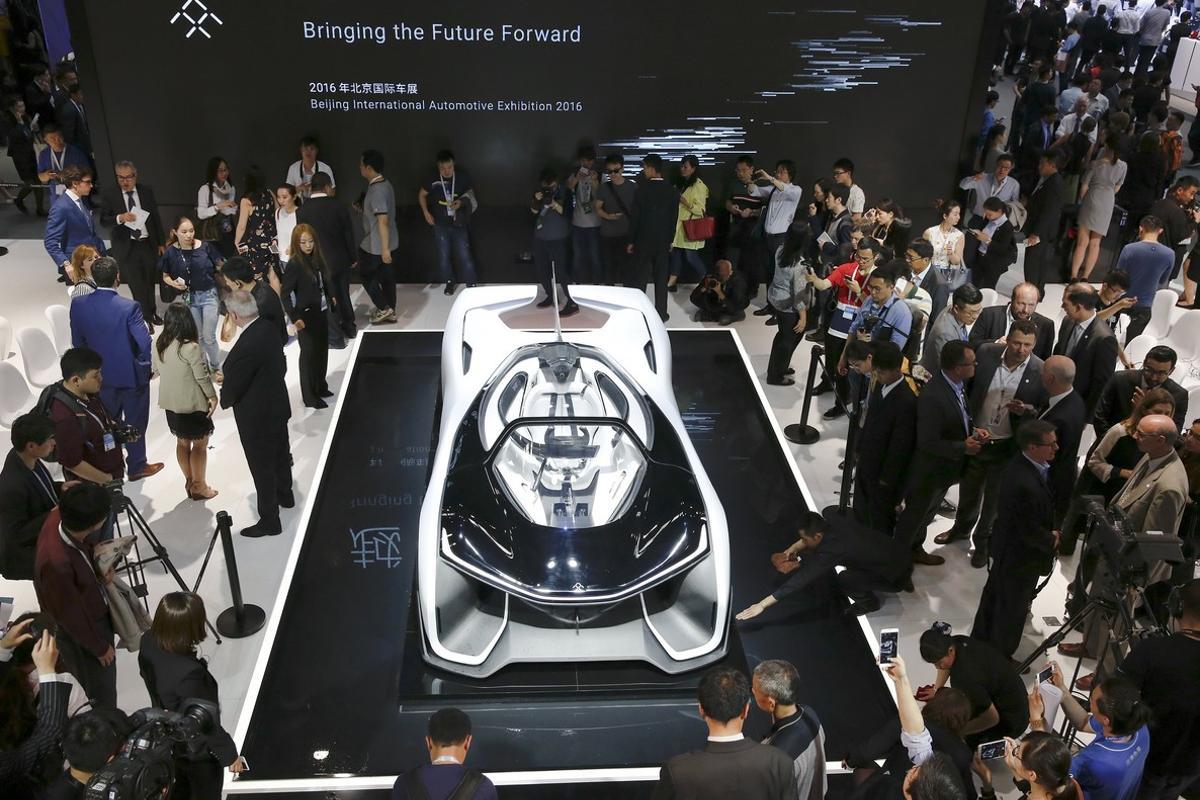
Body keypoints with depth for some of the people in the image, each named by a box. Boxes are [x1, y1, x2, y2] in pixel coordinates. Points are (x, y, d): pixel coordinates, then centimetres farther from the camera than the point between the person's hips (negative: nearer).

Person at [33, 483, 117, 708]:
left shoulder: (59, 518, -21)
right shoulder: (57, 563, -42)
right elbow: (71, 617, -26)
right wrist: (99, 647, -12)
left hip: (96, 612, 7)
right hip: (82, 631, -7)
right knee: (102, 693, 17)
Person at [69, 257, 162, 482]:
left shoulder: (78, 305, -11)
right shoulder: (129, 307, -25)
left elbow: (77, 342, -1)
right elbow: (145, 343, -23)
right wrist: (147, 365, -4)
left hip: (101, 375, 4)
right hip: (131, 374, -4)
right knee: (135, 422, 13)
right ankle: (136, 466, 27)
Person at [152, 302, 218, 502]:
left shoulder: (158, 345, -5)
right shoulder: (191, 347, -24)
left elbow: (157, 371, 8)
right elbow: (202, 377, -17)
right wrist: (213, 396, -3)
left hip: (170, 403, 6)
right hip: (193, 404, -6)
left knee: (182, 443, 20)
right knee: (200, 444, 10)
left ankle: (189, 481, 32)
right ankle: (199, 486, 19)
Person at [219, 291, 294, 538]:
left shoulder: (247, 346, -34)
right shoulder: (267, 327, -8)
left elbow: (232, 387, -23)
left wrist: (224, 399, 1)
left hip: (257, 416, -9)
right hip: (278, 406, 9)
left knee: (262, 469, 7)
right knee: (280, 455, 28)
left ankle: (269, 521, 21)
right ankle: (285, 495, 50)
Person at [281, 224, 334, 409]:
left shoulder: (316, 258, -2)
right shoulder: (294, 264, -18)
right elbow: (285, 294, -18)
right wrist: (295, 318, -25)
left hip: (322, 312, 6)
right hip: (306, 316, -6)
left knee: (322, 350, 17)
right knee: (308, 355, 4)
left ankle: (320, 387, 35)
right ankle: (310, 397, 16)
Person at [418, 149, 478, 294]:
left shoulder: (462, 177, -14)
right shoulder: (433, 181, -12)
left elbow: (470, 193, 2)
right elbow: (421, 195, 6)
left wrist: (461, 202, -17)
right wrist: (426, 213, 0)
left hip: (458, 223, -1)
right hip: (440, 224, 1)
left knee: (464, 254, -2)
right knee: (443, 256, 9)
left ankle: (471, 283, 12)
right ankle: (450, 282, 28)